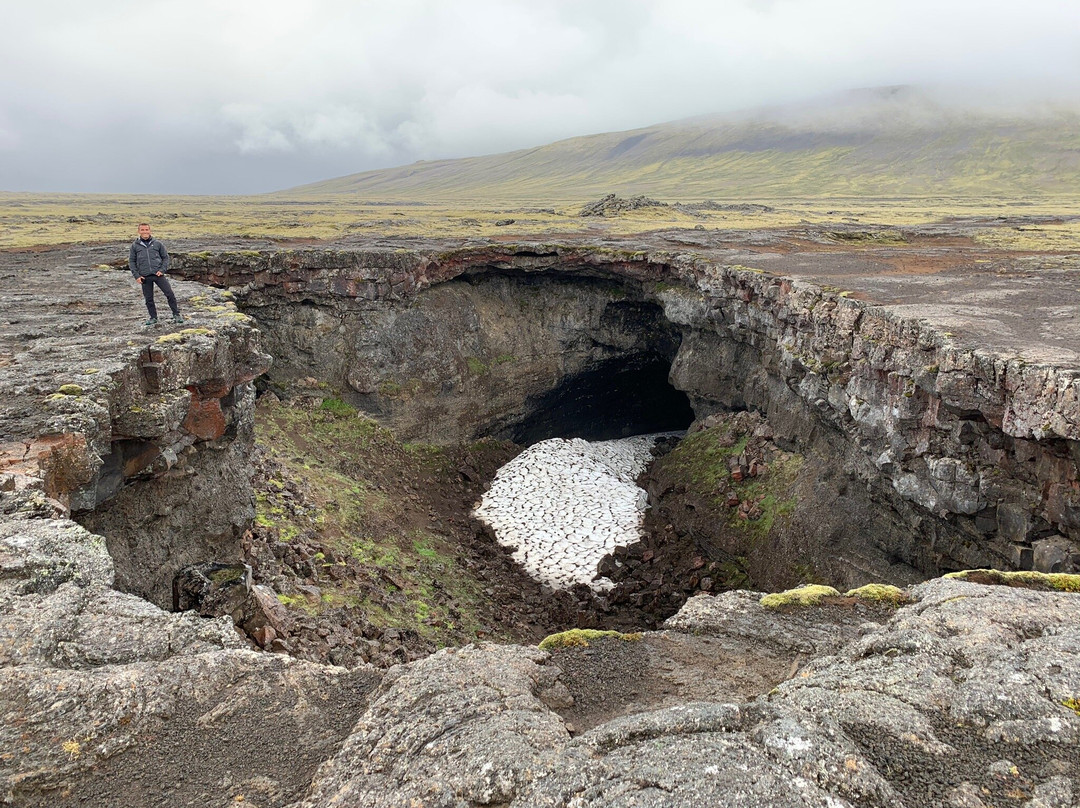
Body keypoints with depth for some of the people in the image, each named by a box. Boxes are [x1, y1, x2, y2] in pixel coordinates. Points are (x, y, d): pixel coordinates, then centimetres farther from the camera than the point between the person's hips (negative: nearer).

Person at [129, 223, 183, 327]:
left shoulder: (157, 243, 5)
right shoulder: (135, 245, 5)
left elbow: (165, 257, 9)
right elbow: (131, 261, 9)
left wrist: (162, 270, -5)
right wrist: (136, 276, 0)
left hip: (158, 274, -1)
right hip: (144, 277, 1)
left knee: (170, 294, -7)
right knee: (148, 299, 5)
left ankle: (176, 315, 5)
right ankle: (153, 318, 19)